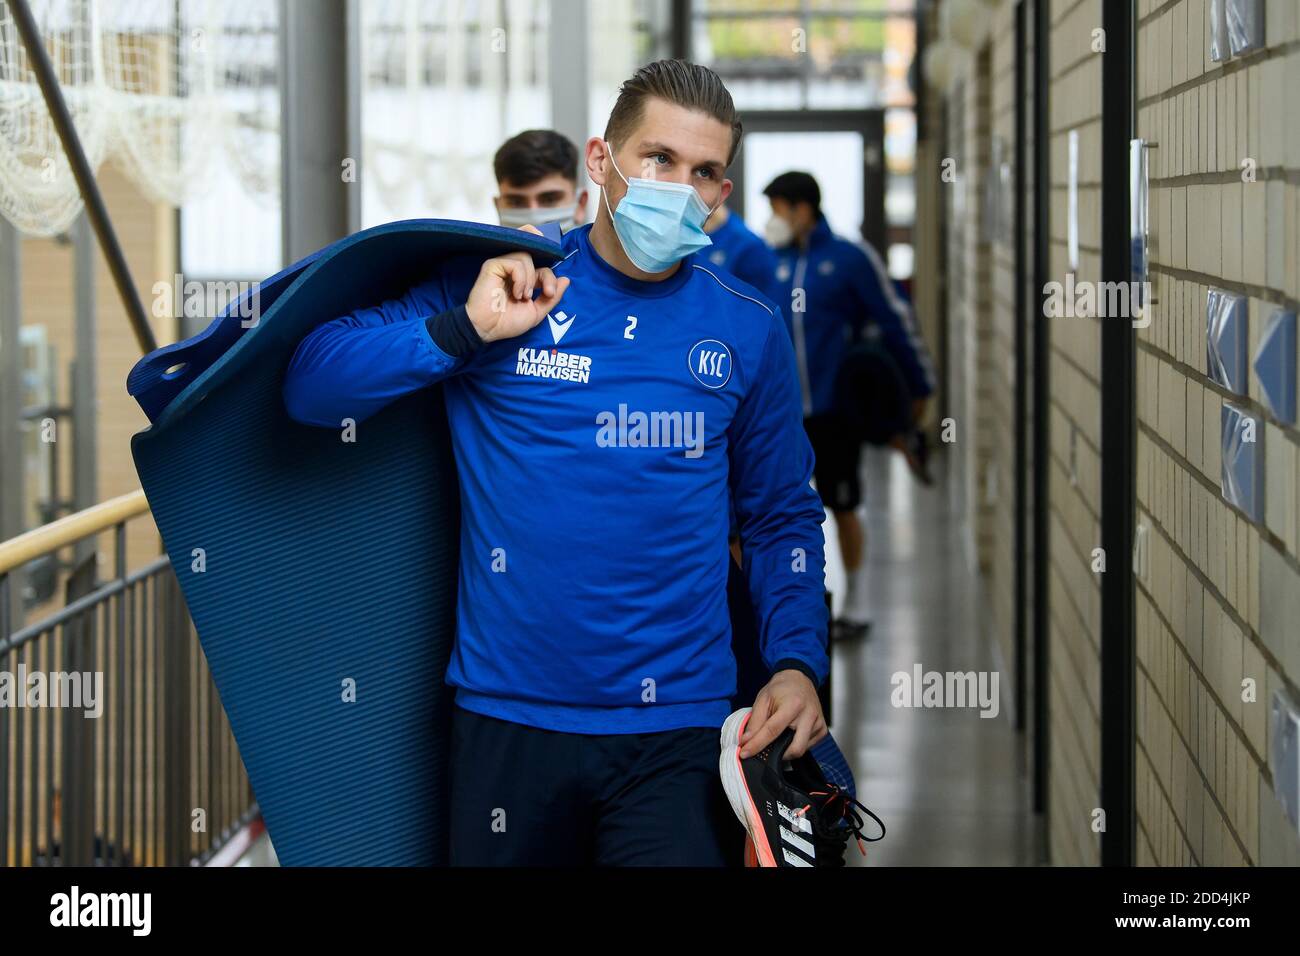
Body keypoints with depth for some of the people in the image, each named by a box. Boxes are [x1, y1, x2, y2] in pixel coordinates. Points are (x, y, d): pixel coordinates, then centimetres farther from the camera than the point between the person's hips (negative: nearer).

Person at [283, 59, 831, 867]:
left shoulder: (749, 330, 6)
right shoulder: (494, 287, 1)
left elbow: (784, 518, 14)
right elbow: (309, 385, -3)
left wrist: (797, 663, -1)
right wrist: (467, 331, -14)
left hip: (679, 734, 0)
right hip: (513, 717, 0)